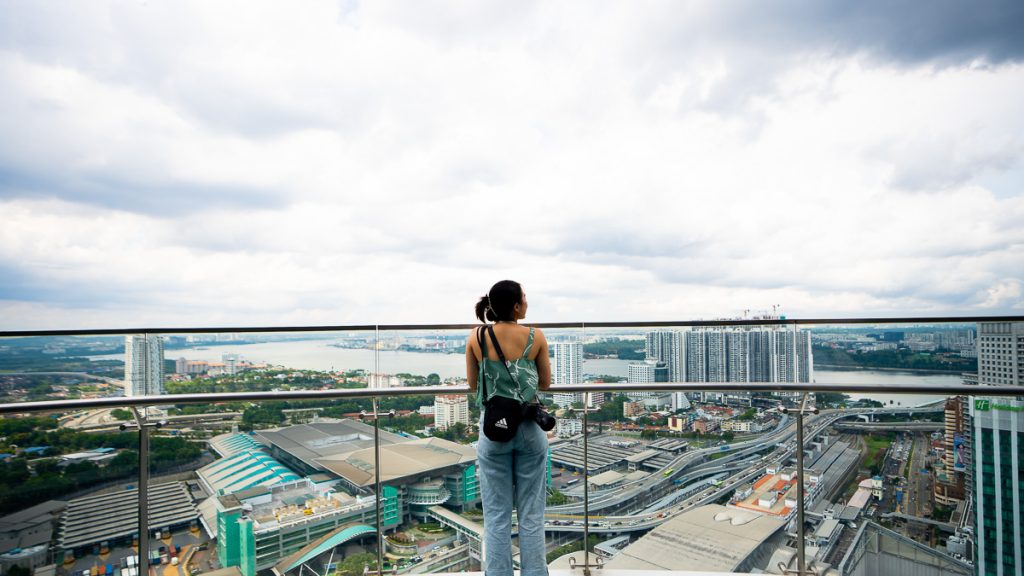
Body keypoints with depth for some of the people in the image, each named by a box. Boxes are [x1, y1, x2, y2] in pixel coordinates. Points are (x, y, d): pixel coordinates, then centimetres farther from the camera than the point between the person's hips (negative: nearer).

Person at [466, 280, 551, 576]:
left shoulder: (476, 337, -5)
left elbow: (473, 384, 5)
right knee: (531, 513, 11)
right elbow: (545, 384, 4)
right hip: (529, 428, 0)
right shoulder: (535, 337, -8)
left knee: (496, 514, 10)